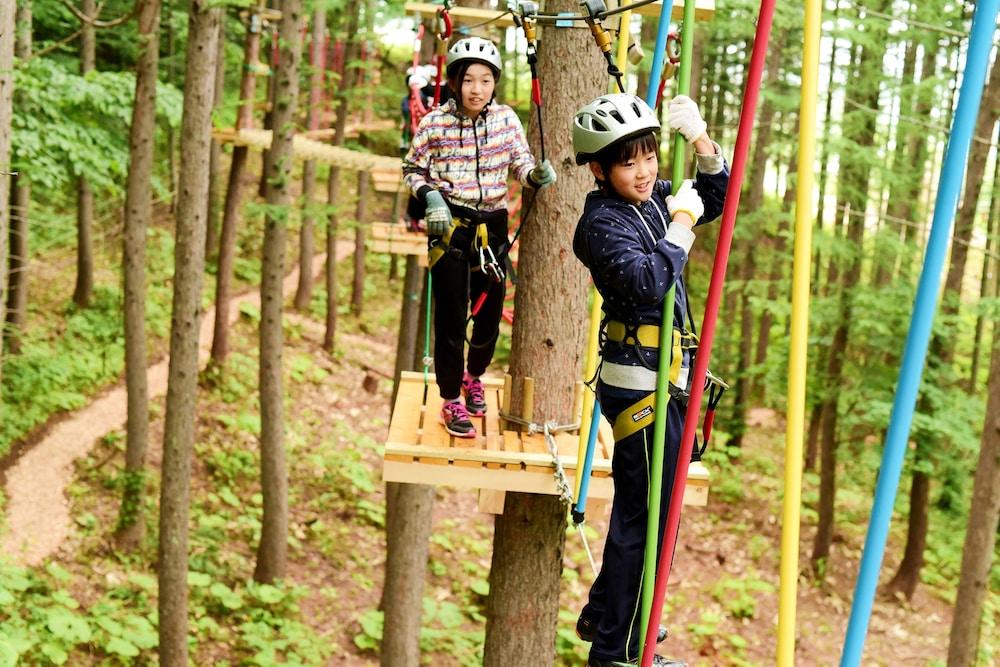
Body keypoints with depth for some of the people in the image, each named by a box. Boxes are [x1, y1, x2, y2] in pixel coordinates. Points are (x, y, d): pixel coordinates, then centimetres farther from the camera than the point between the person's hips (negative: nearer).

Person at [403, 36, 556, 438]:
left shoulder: (506, 119, -3)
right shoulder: (435, 123, -10)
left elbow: (520, 162, 3)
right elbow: (412, 168, 1)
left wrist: (536, 175, -19)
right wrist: (430, 197, -17)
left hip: (493, 227, 3)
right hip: (450, 228, -3)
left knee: (490, 310, 12)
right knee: (451, 315, -1)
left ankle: (474, 376, 42)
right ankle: (451, 401, 15)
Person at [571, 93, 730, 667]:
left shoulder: (654, 199, 10)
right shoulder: (603, 222, -16)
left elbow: (718, 196, 21)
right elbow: (649, 282, -30)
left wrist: (700, 138, 6)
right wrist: (682, 222, -19)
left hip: (663, 381, 9)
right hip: (641, 383, -9)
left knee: (643, 506, 20)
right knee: (647, 516, -3)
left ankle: (605, 615, 35)